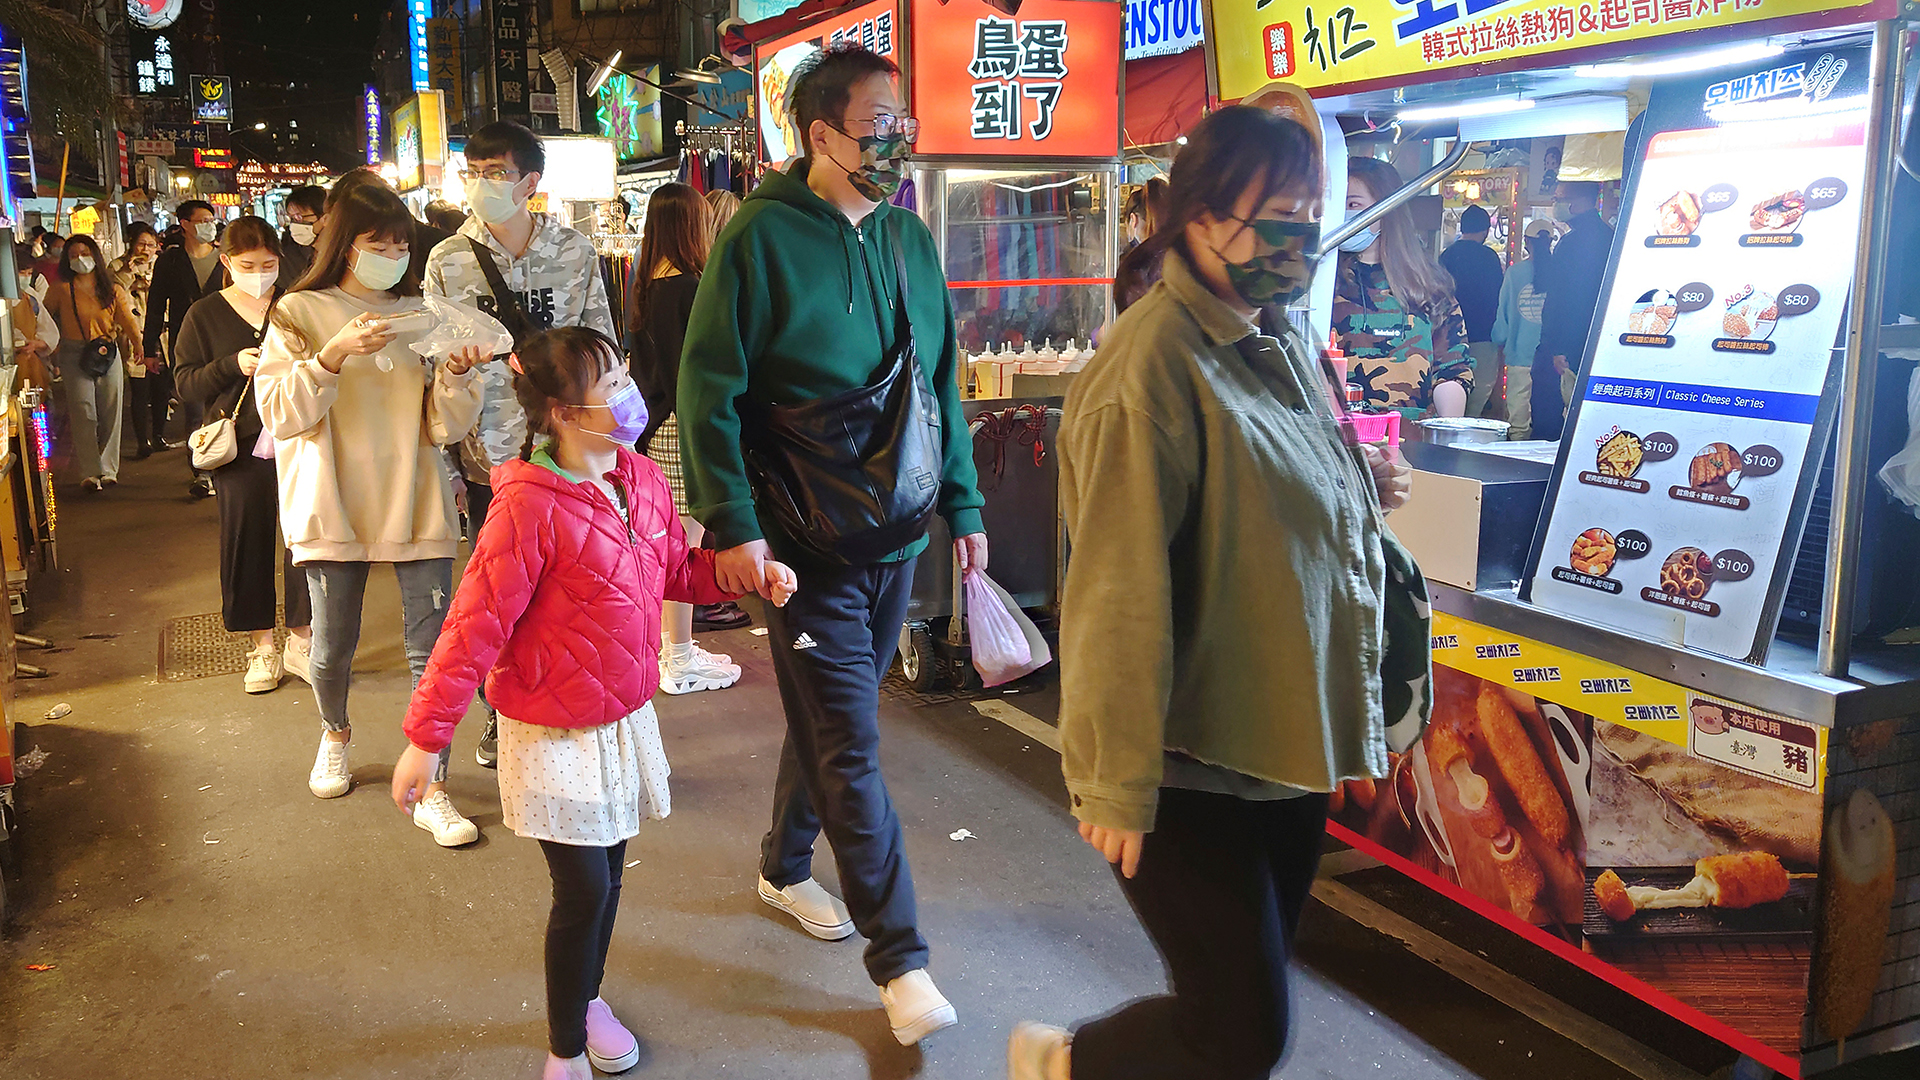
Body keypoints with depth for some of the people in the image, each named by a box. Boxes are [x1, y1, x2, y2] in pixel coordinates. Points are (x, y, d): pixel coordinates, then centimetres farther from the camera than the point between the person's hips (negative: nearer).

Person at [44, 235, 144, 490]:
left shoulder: (112, 290, 7)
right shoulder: (62, 290, 1)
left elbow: (127, 319, -4)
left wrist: (137, 345, -19)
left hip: (109, 355, 2)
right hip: (75, 356, -2)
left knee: (110, 413, 2)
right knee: (83, 414, -7)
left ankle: (108, 470, 11)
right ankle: (90, 472, -5)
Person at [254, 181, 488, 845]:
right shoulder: (300, 314, 2)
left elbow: (444, 426, 3)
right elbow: (278, 413, -9)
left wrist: (456, 375, -17)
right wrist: (333, 355, -22)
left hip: (418, 504, 1)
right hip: (336, 506, -1)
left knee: (433, 650, -4)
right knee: (333, 647, 10)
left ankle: (430, 790, 5)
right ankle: (335, 734, 42)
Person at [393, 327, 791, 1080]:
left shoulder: (642, 479, -1)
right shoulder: (528, 506, -24)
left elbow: (676, 570, 15)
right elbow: (475, 627, -21)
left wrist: (750, 570, -1)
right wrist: (426, 738, -17)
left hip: (625, 718, 7)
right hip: (554, 733, -6)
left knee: (607, 875, 18)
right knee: (585, 889, 0)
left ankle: (586, 997, 44)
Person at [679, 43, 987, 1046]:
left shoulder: (909, 238, 7)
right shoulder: (763, 234, -11)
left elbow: (942, 383, 13)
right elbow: (709, 388, -12)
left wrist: (963, 503, 12)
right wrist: (733, 523, -17)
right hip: (809, 542, -6)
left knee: (833, 723, 19)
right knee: (850, 747, -2)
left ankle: (785, 866, 42)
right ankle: (900, 958, 7)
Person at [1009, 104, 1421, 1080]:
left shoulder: (1279, 344, 8)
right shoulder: (1155, 362, -21)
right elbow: (1120, 589, -24)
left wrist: (1362, 485, 2)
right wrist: (1116, 781, -23)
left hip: (1286, 741, 9)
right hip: (1194, 764, -9)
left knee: (1250, 996, 19)